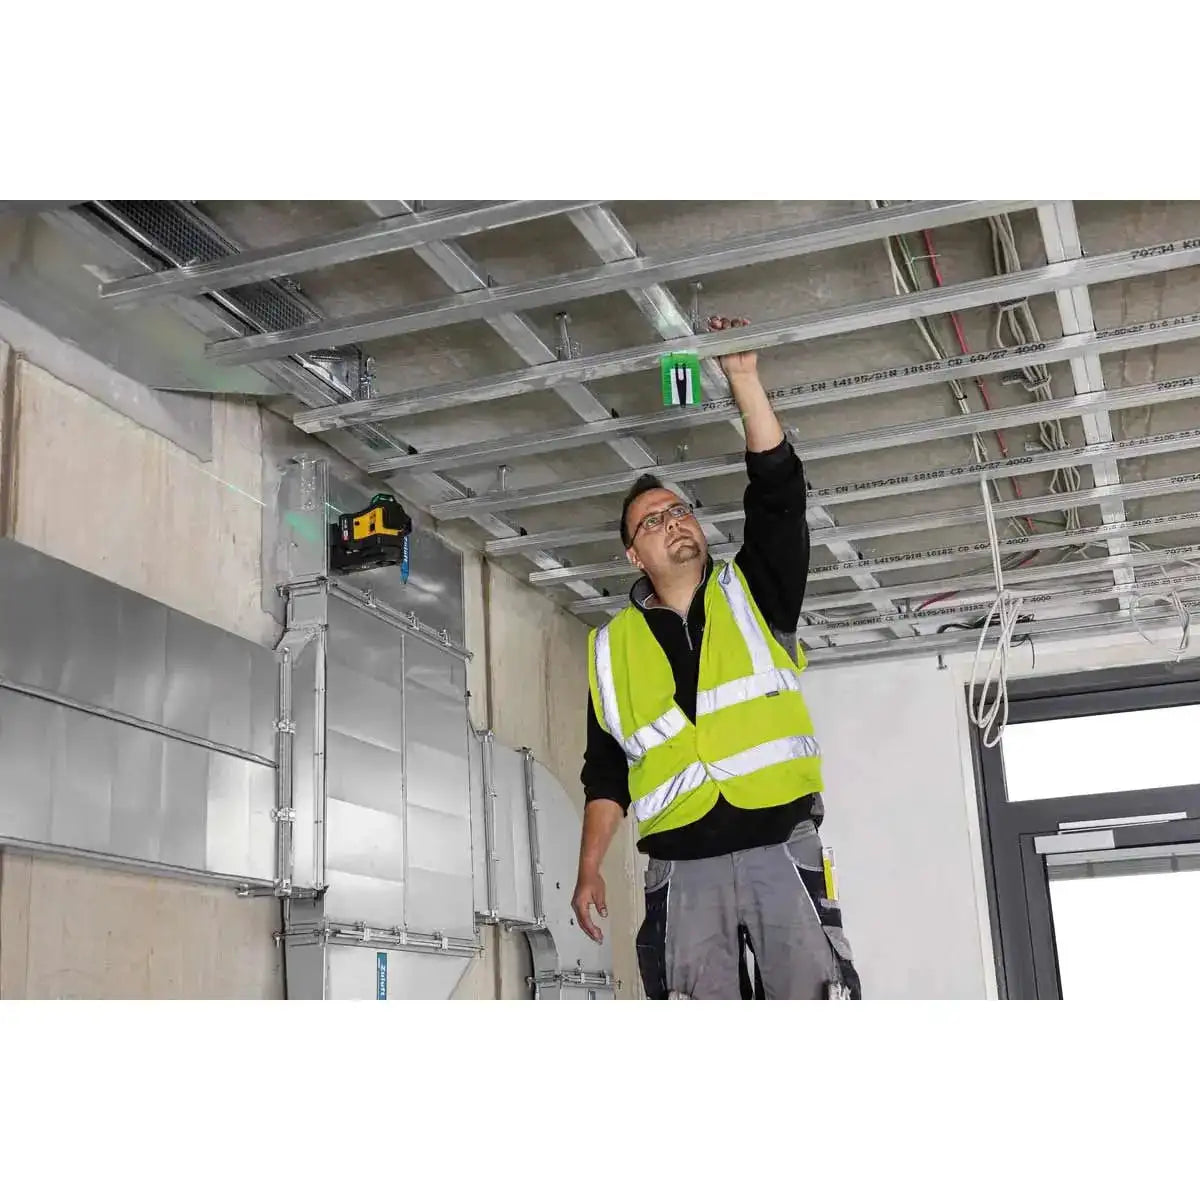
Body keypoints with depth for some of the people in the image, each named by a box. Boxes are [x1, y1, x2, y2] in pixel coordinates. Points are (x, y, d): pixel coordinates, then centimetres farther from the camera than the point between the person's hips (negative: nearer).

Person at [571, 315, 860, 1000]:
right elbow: (607, 772, 16)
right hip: (682, 870, 1)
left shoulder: (753, 594, 13)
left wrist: (743, 376, -5)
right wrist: (590, 868, 6)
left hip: (782, 849, -1)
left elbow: (778, 492, -1)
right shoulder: (614, 646, 16)